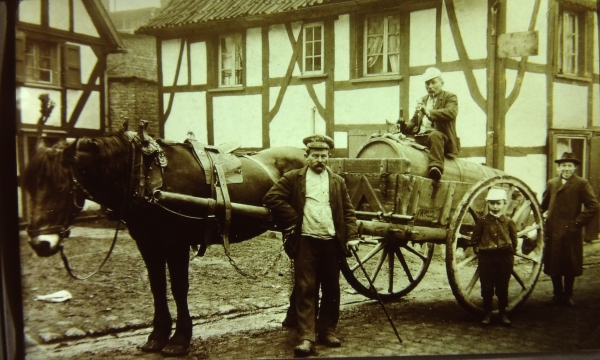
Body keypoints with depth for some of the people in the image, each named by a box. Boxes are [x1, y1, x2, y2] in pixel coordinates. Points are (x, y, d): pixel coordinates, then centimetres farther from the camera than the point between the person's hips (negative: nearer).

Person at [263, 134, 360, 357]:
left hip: (332, 242, 3)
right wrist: (292, 220, -7)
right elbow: (271, 198, -4)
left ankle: (328, 331, 23)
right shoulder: (293, 178, 5)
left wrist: (352, 236, -3)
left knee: (331, 289, 10)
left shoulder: (338, 182, 13)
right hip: (306, 241, -3)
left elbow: (348, 212, 10)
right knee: (305, 290, -4)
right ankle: (306, 337, -3)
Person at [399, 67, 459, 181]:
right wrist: (404, 126, -1)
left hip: (439, 136, -6)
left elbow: (451, 112, -13)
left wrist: (429, 112, -27)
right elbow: (414, 121, 24)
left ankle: (436, 167, -55)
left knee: (434, 135, -40)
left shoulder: (450, 97, 10)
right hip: (420, 138, 6)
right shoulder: (423, 100, 30)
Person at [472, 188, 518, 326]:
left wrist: (510, 252, 2)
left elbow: (514, 240, 10)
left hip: (505, 257, 1)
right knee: (486, 287, 3)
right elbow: (475, 238, 5)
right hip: (486, 257, -1)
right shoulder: (482, 221, -1)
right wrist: (478, 250, -2)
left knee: (503, 287, 8)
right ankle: (487, 313, 14)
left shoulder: (508, 222, 2)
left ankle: (502, 313, 19)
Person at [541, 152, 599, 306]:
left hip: (571, 232, -3)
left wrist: (577, 223, -12)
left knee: (570, 265, 6)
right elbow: (544, 204, 17)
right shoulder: (551, 183, 11)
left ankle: (568, 295, 22)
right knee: (553, 265, 8)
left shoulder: (582, 184, -2)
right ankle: (557, 295, 23)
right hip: (552, 231, 3)